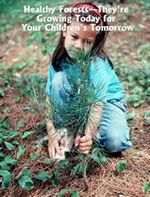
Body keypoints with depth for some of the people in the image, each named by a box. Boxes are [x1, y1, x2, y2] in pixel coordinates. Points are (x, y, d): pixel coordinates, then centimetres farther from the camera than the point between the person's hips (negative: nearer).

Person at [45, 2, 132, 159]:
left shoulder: (97, 65, -31)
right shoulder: (59, 59, -19)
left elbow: (98, 104, -37)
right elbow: (50, 97, -16)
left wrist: (88, 133, -54)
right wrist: (52, 132, -25)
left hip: (107, 101, -3)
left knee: (115, 142, -29)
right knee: (59, 79, -26)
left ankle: (80, 132, -1)